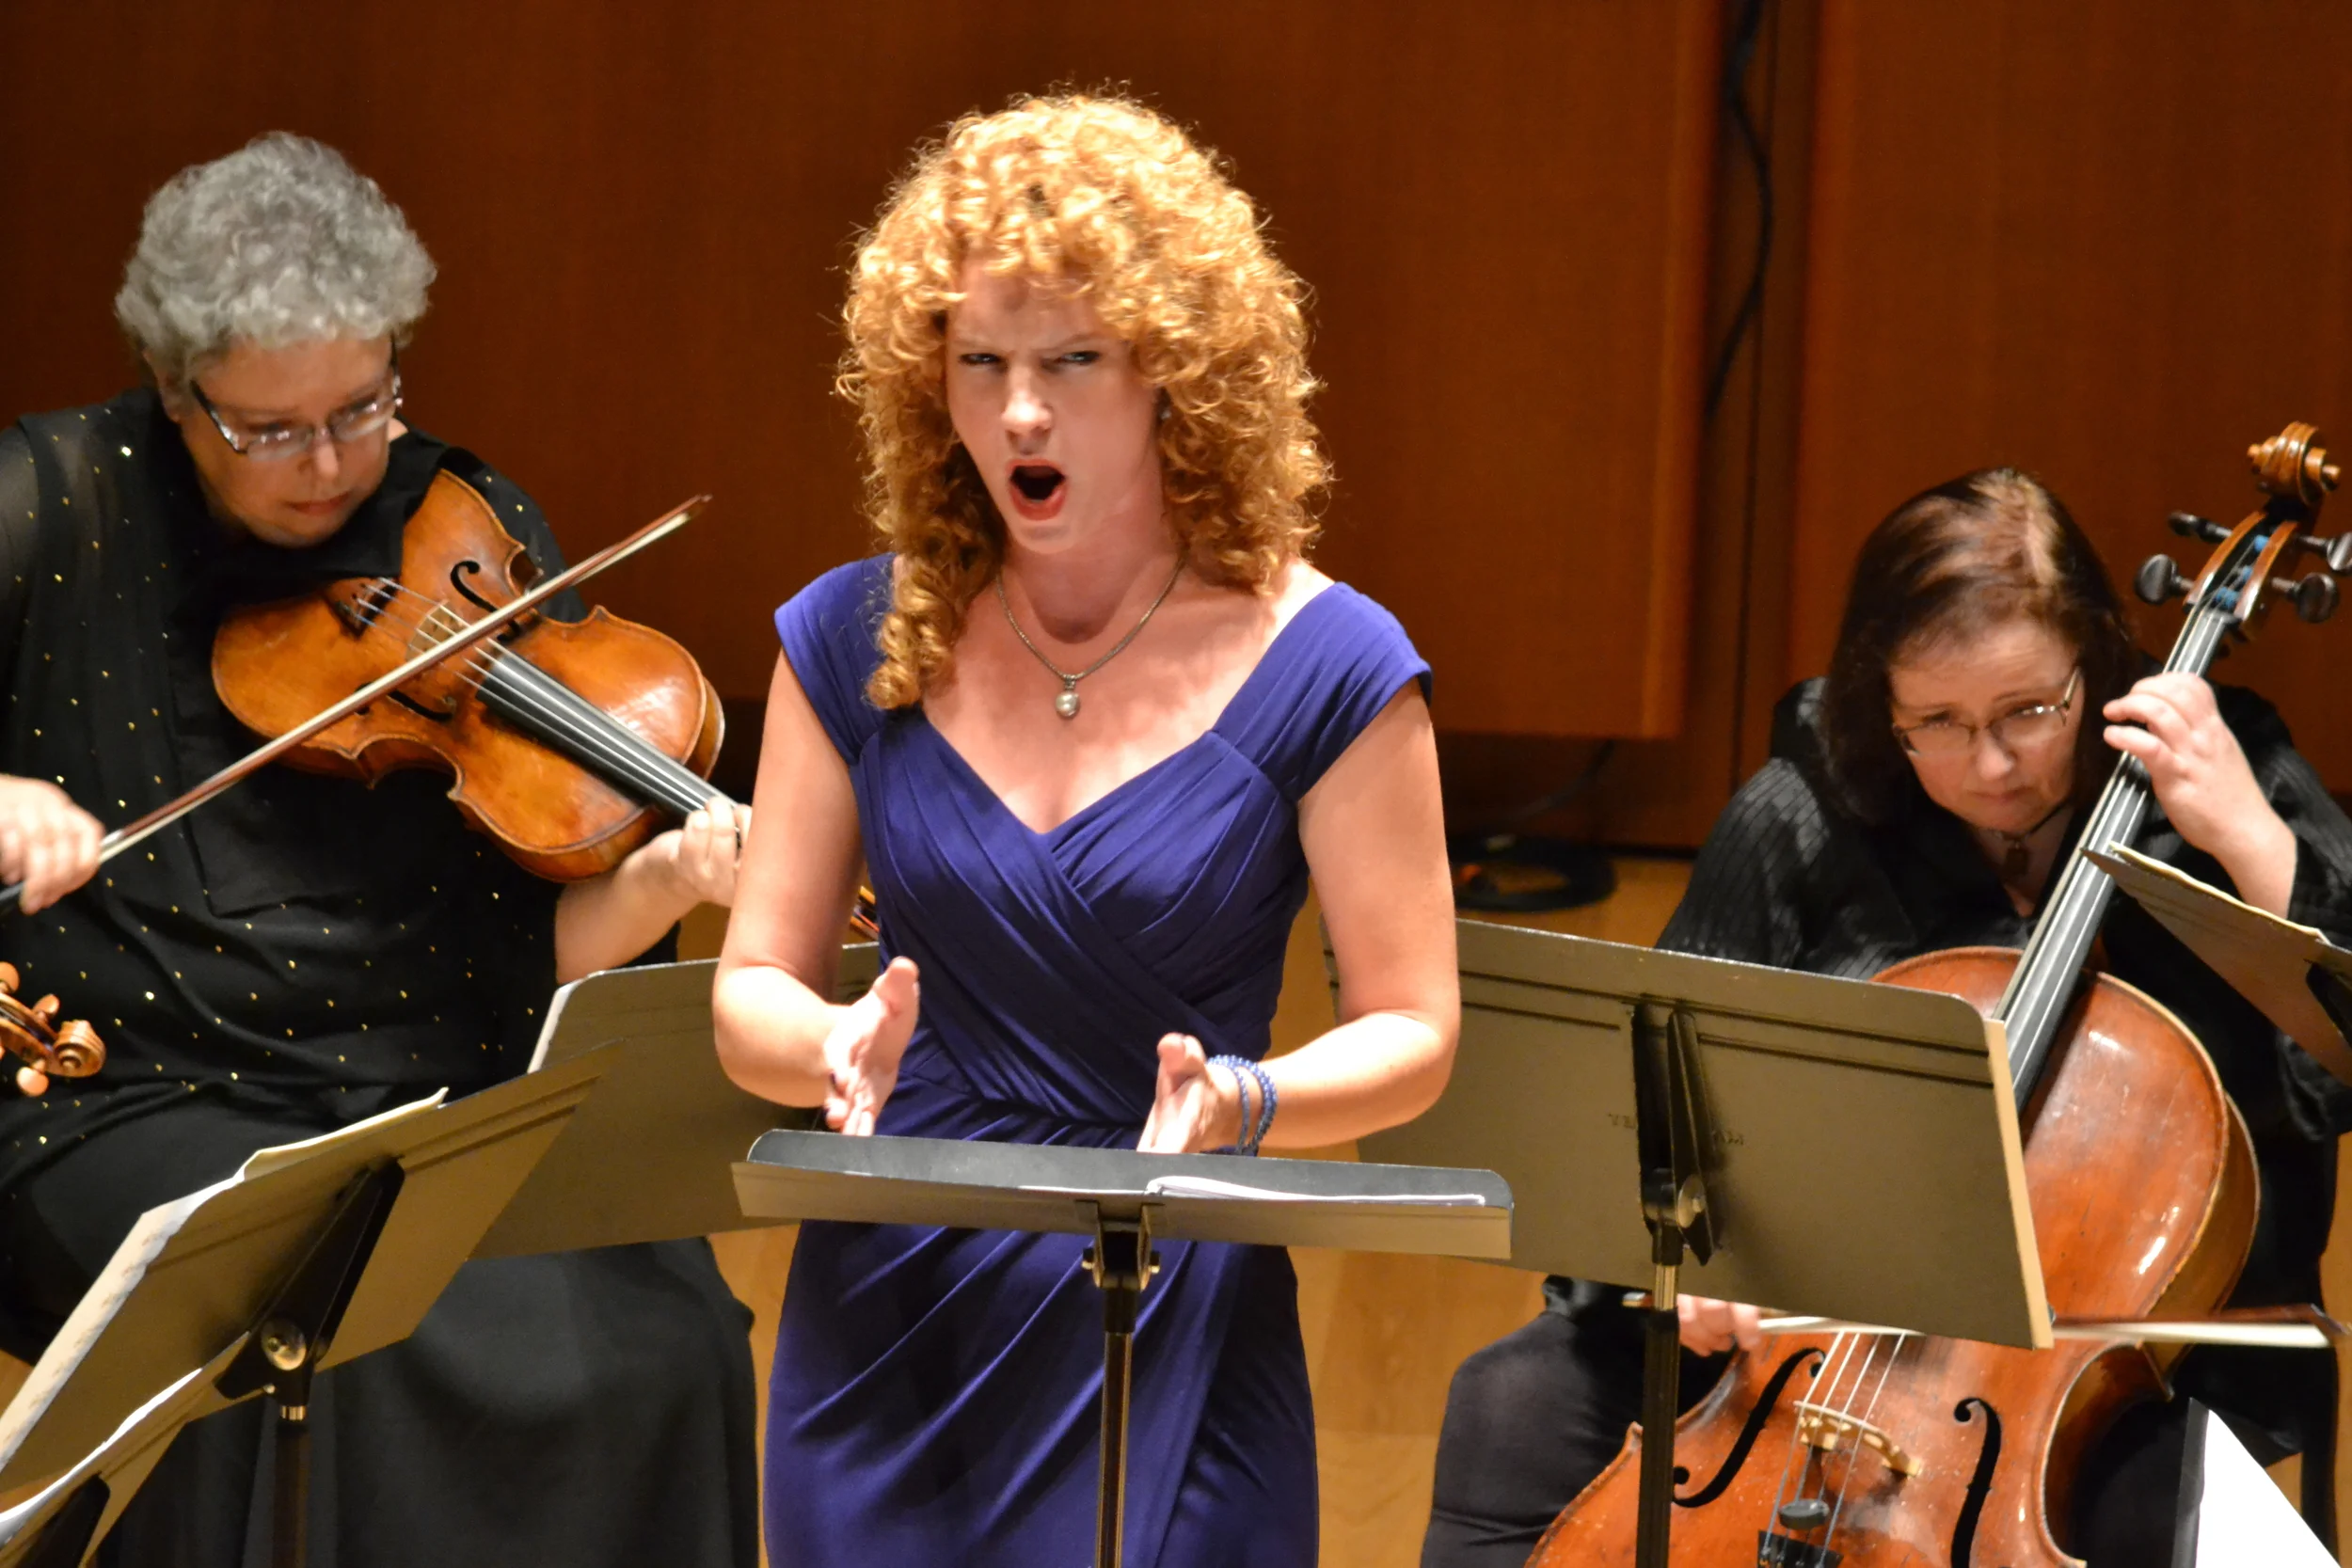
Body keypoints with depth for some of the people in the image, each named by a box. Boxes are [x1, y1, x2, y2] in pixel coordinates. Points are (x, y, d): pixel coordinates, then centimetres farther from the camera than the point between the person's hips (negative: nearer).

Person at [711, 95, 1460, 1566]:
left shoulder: (1325, 668, -8)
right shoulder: (858, 642, 1)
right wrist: (837, 1047, -20)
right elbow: (751, 997, 2)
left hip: (1171, 1343, -3)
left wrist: (1245, 1105, -26)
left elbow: (1413, 1033, -6)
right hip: (885, 1326, 3)